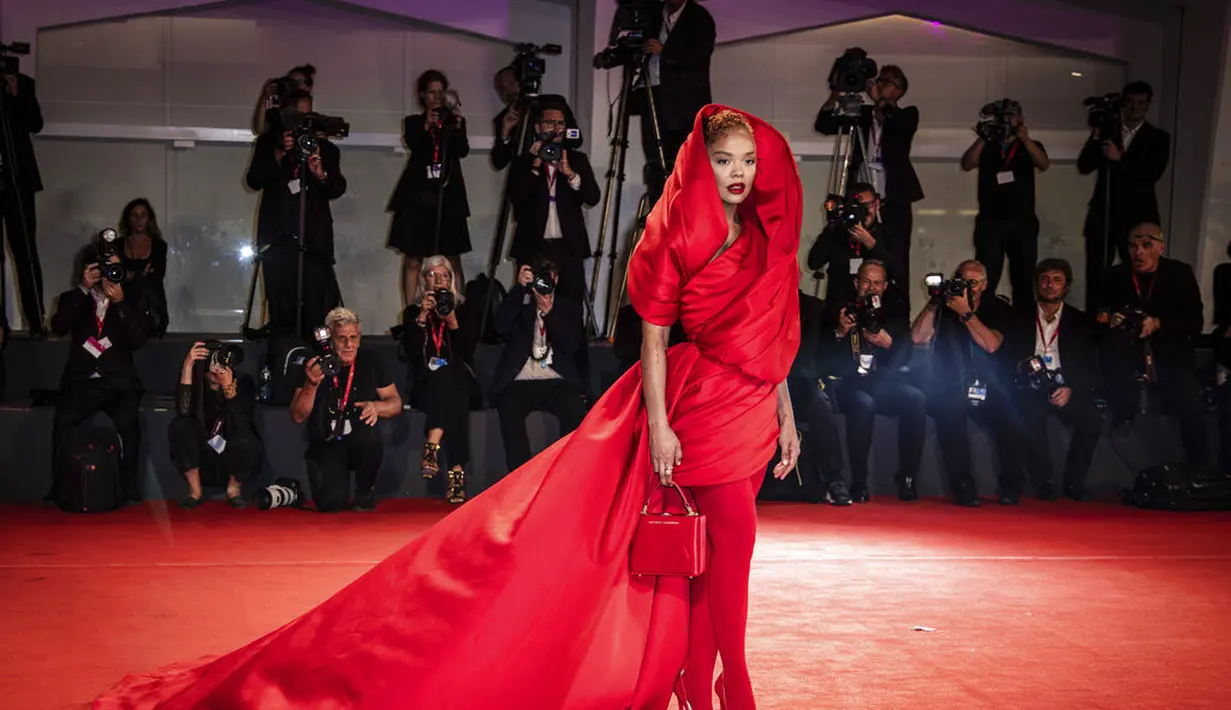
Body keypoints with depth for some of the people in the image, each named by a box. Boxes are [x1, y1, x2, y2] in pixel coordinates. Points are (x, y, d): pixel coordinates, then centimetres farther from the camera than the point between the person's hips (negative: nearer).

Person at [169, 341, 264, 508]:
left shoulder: (243, 383, -11)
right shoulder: (197, 382, -9)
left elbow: (241, 426, -24)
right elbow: (183, 410, -30)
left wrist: (229, 388, -37)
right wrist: (188, 365, -34)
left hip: (233, 460, -1)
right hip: (203, 461, 1)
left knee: (245, 441, -33)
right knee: (180, 426, -25)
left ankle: (234, 489, -1)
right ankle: (195, 491, -8)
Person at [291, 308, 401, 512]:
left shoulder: (369, 362, 0)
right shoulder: (315, 366, -4)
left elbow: (395, 403, 2)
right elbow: (298, 417, -7)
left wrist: (375, 407, -21)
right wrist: (311, 385, -25)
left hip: (361, 445, 1)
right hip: (325, 447, 0)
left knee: (368, 434, -36)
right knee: (331, 503, -23)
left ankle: (365, 492, -6)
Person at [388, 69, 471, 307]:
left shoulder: (455, 120, 12)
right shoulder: (413, 122, 11)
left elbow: (463, 151, -4)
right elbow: (412, 144, -9)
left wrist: (458, 128, -22)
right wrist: (426, 126, -27)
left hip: (448, 195, 0)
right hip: (417, 195, 0)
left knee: (453, 260, -5)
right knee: (413, 259, -3)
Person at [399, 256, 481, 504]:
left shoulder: (466, 310, 16)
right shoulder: (413, 312, 17)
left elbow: (468, 351, 2)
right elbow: (411, 353, 1)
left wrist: (452, 321, -11)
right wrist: (422, 316, -7)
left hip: (460, 383, 0)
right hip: (426, 385, 0)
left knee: (447, 383, -38)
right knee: (446, 391, -36)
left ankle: (432, 447, -55)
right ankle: (456, 472, -50)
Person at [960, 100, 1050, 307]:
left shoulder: (1031, 146, 14)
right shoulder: (986, 147, 14)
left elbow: (1044, 164, -6)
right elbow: (967, 164, -3)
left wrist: (1024, 138, -18)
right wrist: (983, 138, -13)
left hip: (1023, 221, 1)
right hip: (990, 221, -1)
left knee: (1024, 279, 2)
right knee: (985, 279, -10)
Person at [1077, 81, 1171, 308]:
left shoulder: (1158, 137, 4)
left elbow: (1153, 173, -11)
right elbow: (1084, 167, 0)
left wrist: (1119, 159, -20)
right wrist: (1096, 136, -12)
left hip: (1137, 217, -2)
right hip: (1102, 215, 2)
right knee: (1096, 276, 4)